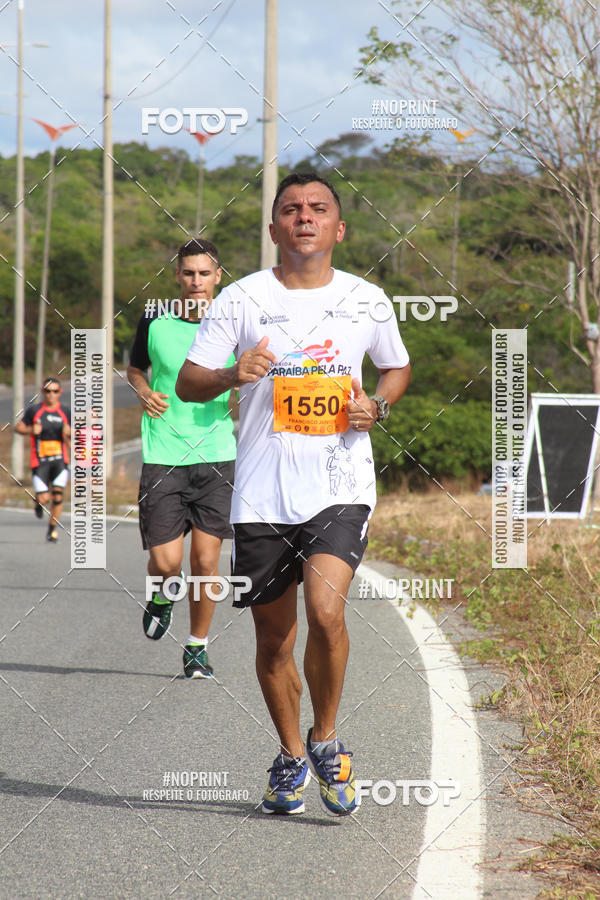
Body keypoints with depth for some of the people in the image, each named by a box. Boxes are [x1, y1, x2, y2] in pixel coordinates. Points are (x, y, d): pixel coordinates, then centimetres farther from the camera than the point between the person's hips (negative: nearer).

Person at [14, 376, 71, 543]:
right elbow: (18, 427, 8)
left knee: (58, 496, -9)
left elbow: (72, 436, 14)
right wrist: (31, 430, -12)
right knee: (43, 498, -8)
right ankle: (38, 504, 29)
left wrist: (69, 432, -9)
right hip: (40, 461, -1)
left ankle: (53, 529, 8)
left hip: (60, 460, 1)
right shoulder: (34, 410, 2)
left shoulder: (65, 413, 6)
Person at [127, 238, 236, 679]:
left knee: (206, 560, -3)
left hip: (216, 456, 0)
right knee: (165, 563, -6)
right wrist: (144, 392, 0)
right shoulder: (154, 321, 3)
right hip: (162, 457, 0)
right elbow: (135, 366, 21)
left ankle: (197, 648, 16)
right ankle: (163, 595, 31)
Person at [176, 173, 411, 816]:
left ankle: (326, 740, 2)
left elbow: (397, 367, 24)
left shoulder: (366, 301, 6)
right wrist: (234, 374, -18)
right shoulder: (243, 299, 2)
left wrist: (376, 407, 2)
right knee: (273, 637, 8)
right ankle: (291, 758, 30)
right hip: (262, 493, 1)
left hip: (341, 487, -1)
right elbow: (187, 383, 3)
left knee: (325, 611, -21)